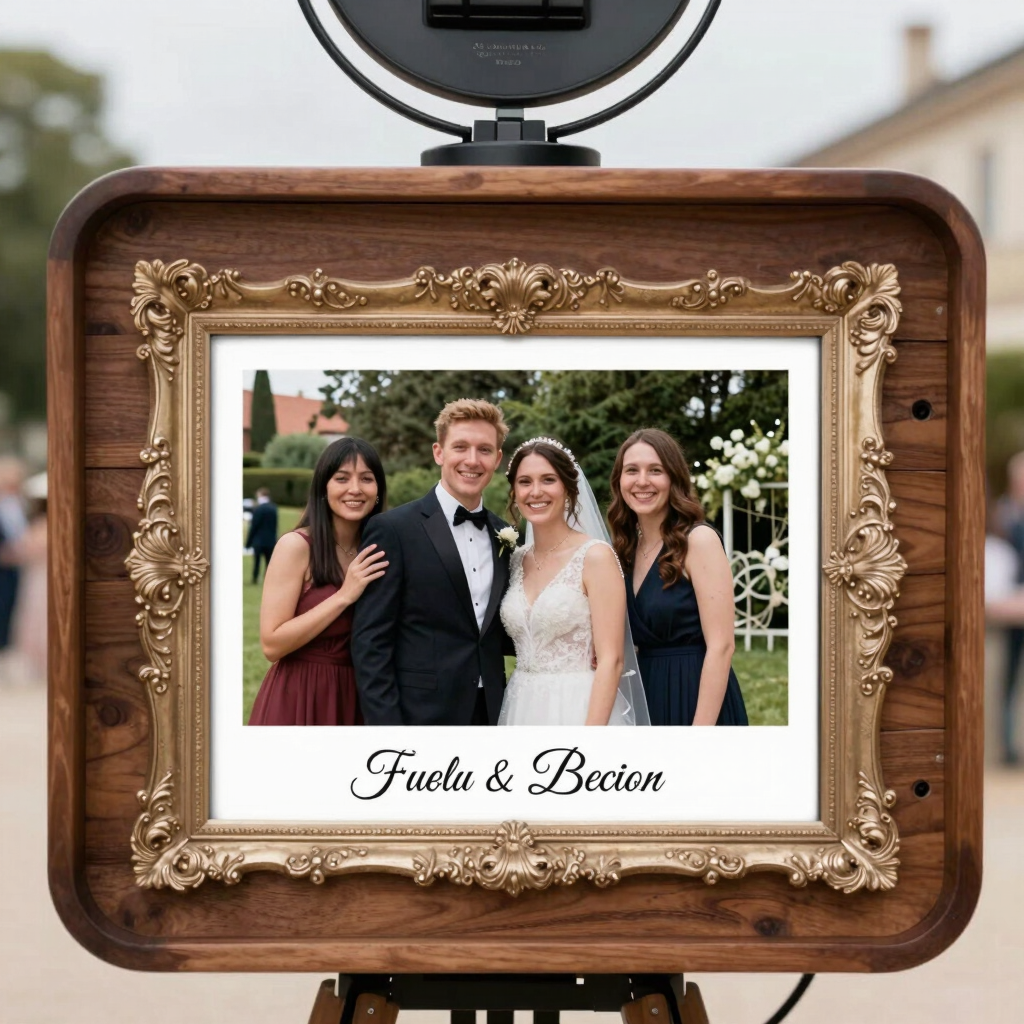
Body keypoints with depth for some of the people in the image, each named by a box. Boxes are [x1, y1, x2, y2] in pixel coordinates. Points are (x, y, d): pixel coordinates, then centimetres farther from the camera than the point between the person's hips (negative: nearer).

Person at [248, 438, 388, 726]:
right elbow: (272, 644, -17)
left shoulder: (375, 552, 6)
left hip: (353, 700, 5)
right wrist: (344, 597, -19)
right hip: (298, 701, -5)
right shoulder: (296, 546, -11)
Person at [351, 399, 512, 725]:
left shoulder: (505, 537, 11)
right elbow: (369, 641, -10)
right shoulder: (393, 529, -6)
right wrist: (385, 724, -17)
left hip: (491, 712, 5)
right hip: (421, 714, -5)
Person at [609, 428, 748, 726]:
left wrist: (699, 743, -22)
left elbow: (721, 645, -18)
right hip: (648, 702, 6)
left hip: (698, 704, -6)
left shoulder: (699, 540, -12)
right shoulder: (626, 548, 8)